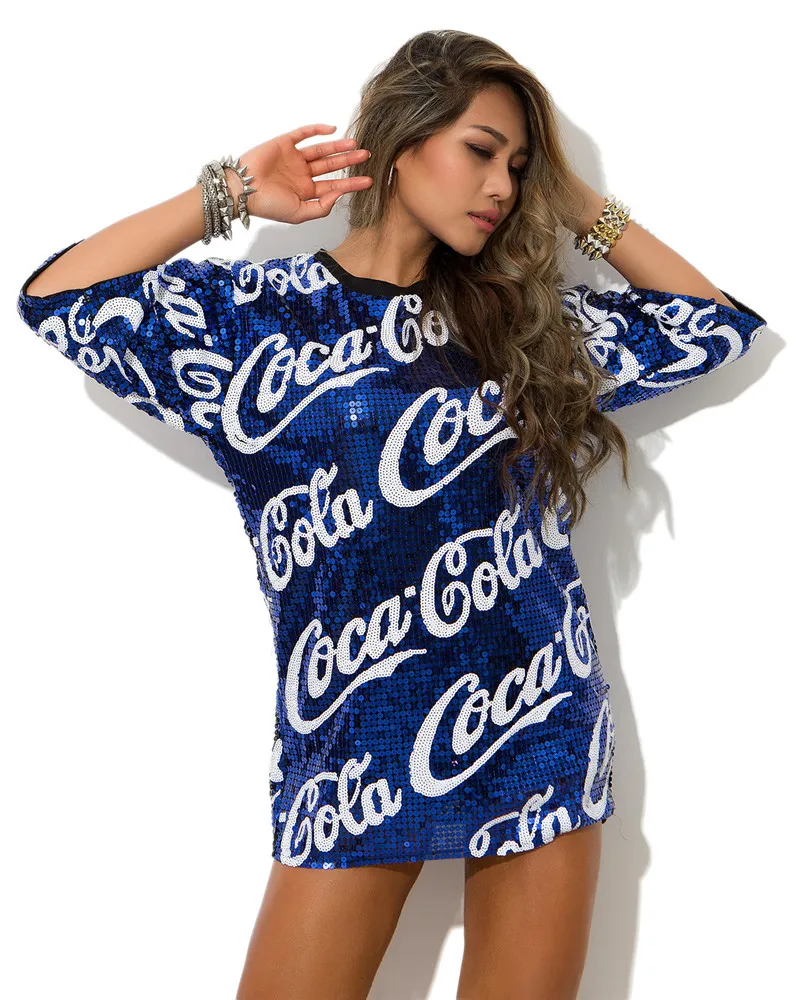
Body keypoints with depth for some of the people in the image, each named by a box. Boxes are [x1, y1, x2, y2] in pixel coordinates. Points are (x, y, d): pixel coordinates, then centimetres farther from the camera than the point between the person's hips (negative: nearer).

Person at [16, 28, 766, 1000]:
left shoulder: (526, 320, 9)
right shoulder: (257, 314, 2)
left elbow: (715, 325, 15)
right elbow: (57, 297, -7)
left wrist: (584, 210, 10)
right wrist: (229, 195, -3)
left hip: (542, 731, 3)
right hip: (355, 744, -2)